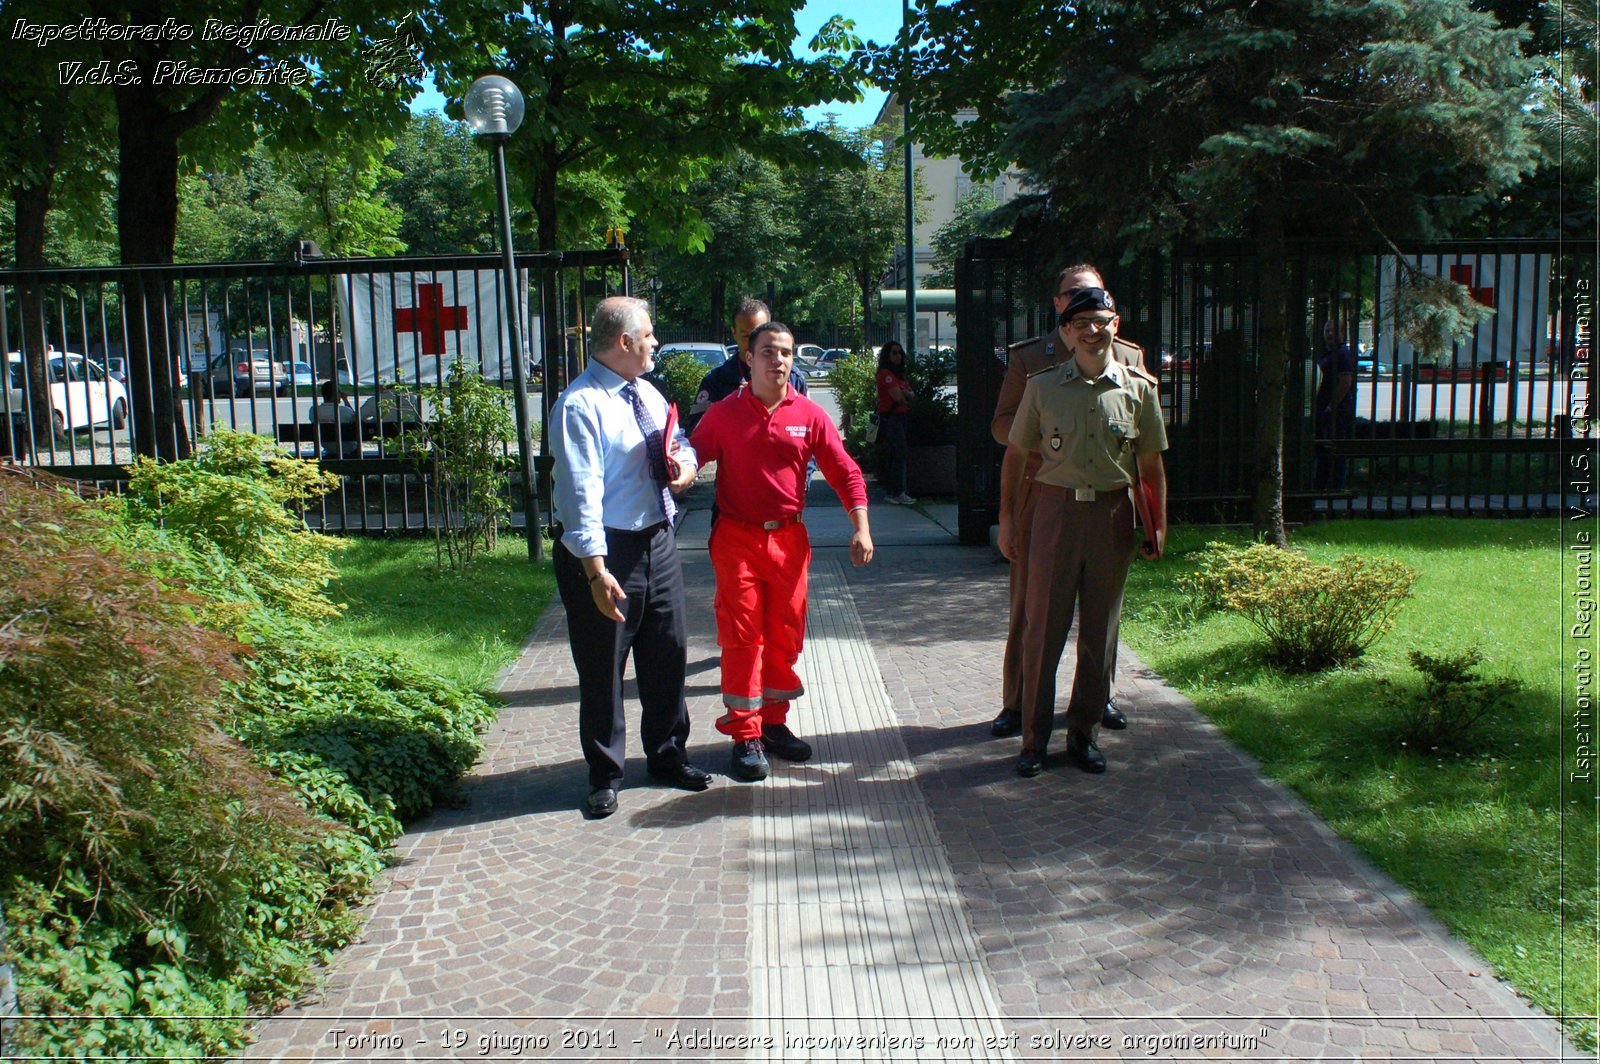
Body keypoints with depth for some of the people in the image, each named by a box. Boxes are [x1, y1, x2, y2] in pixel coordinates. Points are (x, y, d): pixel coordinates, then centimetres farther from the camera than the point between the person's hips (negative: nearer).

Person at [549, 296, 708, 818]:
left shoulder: (646, 394, 9)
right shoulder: (580, 406, -17)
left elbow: (680, 441, 23)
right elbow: (581, 494, -23)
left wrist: (686, 459, -4)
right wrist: (597, 572, -29)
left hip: (658, 540, 8)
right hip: (606, 551, -8)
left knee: (668, 657, 17)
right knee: (603, 670, 5)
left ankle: (667, 756, 36)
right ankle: (604, 776, 22)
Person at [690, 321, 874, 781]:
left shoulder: (810, 415, 2)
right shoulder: (724, 414, -2)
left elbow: (845, 472, 4)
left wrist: (861, 527, -5)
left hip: (789, 539, 3)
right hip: (737, 539, -3)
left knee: (785, 635, 10)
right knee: (741, 635, -1)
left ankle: (774, 722, 26)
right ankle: (745, 736, 7)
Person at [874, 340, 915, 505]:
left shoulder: (899, 374, 20)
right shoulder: (885, 373, -10)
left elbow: (910, 394, 12)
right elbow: (898, 396, -19)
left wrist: (904, 393, -9)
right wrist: (906, 397, 2)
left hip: (899, 416, 9)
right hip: (890, 416, -9)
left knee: (891, 456, 9)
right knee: (899, 455, -13)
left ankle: (890, 491, 12)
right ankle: (898, 493, -14)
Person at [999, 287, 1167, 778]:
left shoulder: (1138, 388, 4)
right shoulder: (1043, 387, 1)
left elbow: (1151, 464, 9)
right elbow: (1016, 454, 7)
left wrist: (1158, 524, 6)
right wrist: (1007, 518, 3)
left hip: (1113, 514, 1)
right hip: (1057, 510, -1)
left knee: (1100, 632, 8)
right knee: (1042, 628, 1)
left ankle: (1084, 736, 22)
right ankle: (1034, 740, 12)